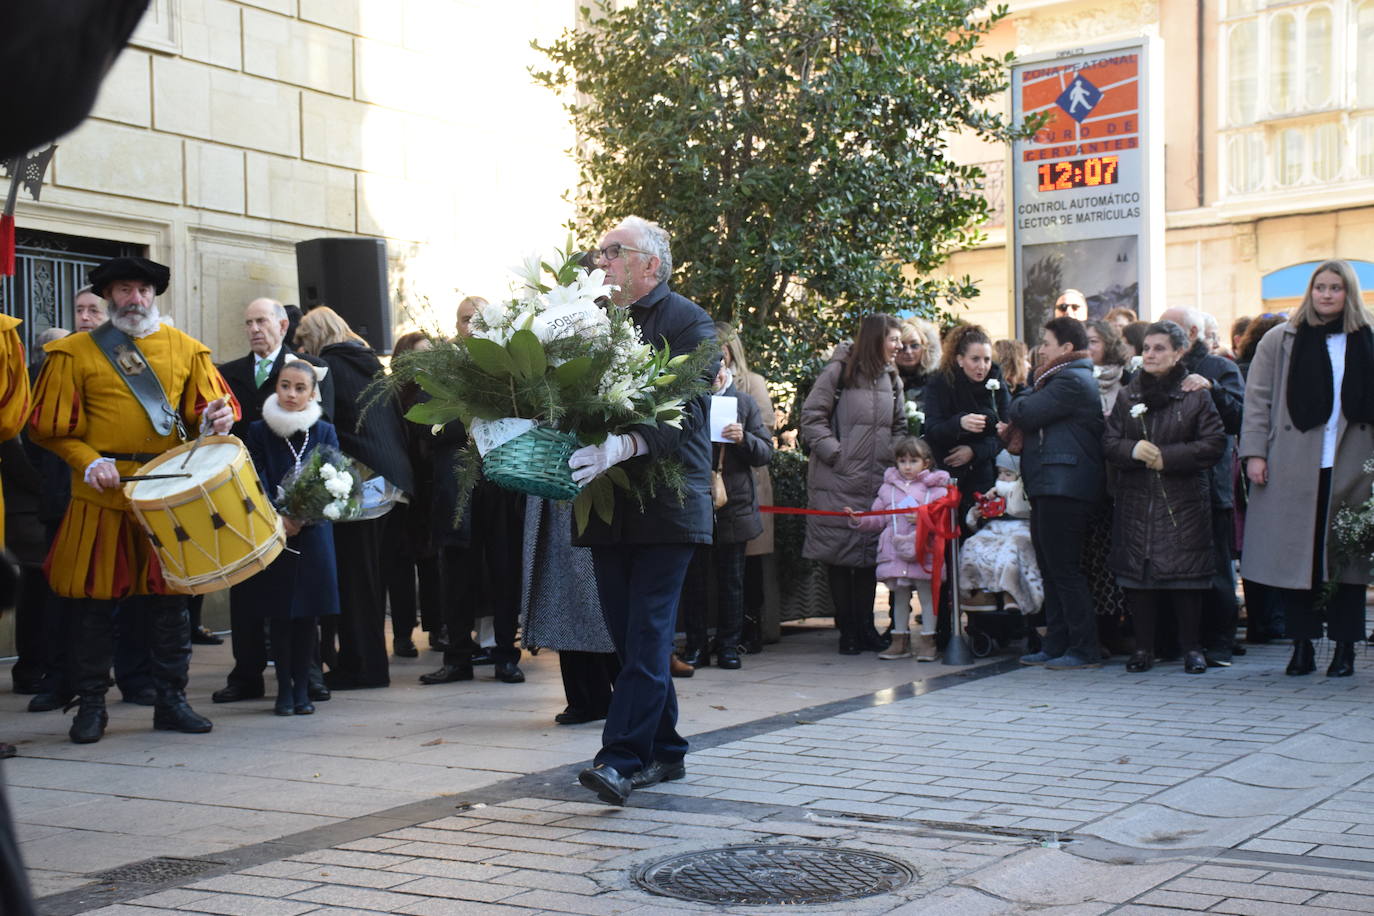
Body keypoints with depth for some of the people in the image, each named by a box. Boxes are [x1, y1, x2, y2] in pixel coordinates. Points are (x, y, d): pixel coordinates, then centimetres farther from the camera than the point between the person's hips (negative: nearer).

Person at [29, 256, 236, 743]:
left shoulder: (185, 349, 10)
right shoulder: (74, 353, 2)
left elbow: (206, 408, 10)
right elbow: (50, 426, 1)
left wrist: (218, 417, -14)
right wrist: (88, 461, -13)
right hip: (102, 496, -2)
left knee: (170, 598, 6)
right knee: (93, 602, 1)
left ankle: (171, 700, 16)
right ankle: (92, 704, 14)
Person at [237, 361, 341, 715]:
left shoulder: (325, 432, 6)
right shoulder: (259, 431, 4)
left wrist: (305, 516, -16)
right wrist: (277, 518, -16)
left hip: (314, 535, 1)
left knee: (308, 614, 2)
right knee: (280, 615, 1)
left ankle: (302, 688, 12)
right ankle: (284, 689, 10)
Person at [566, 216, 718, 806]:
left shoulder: (688, 323, -4)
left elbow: (687, 414, -16)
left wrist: (624, 445, -30)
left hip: (666, 505, -6)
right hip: (608, 507, 6)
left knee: (647, 634, -8)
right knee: (630, 638, 9)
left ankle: (622, 758, -10)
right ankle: (664, 751, 20)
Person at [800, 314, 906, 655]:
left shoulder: (892, 380, 14)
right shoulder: (839, 371, -5)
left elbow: (899, 427, 22)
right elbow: (811, 416, -8)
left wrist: (894, 457, 6)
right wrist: (834, 453, -13)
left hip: (877, 484, 5)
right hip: (838, 482, -5)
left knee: (870, 553, 7)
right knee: (839, 553, -1)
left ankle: (865, 626, 16)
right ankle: (847, 630, 7)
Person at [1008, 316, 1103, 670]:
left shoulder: (1071, 381, -12)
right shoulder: (1067, 379, 22)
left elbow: (1023, 414, -15)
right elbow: (1024, 420, 23)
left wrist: (1034, 386, 3)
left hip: (1063, 489, -11)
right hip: (1049, 489, 11)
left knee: (1064, 570, -8)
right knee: (1051, 570, 12)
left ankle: (1085, 649, -5)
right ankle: (1056, 645, 17)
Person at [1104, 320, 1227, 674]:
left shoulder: (1196, 395, 1)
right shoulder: (1128, 396, 12)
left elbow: (1214, 443, -6)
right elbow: (1109, 442, 9)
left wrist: (1167, 457, -14)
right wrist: (1133, 449, -13)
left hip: (1183, 501, -3)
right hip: (1136, 499, 3)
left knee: (1185, 572, -3)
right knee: (1138, 570, 2)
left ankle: (1191, 648, 6)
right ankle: (1144, 647, 10)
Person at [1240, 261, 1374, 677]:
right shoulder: (1280, 341, 6)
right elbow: (1257, 400, 3)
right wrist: (1254, 452, -6)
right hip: (1293, 469, -1)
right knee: (1295, 555, 1)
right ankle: (1302, 647, 10)